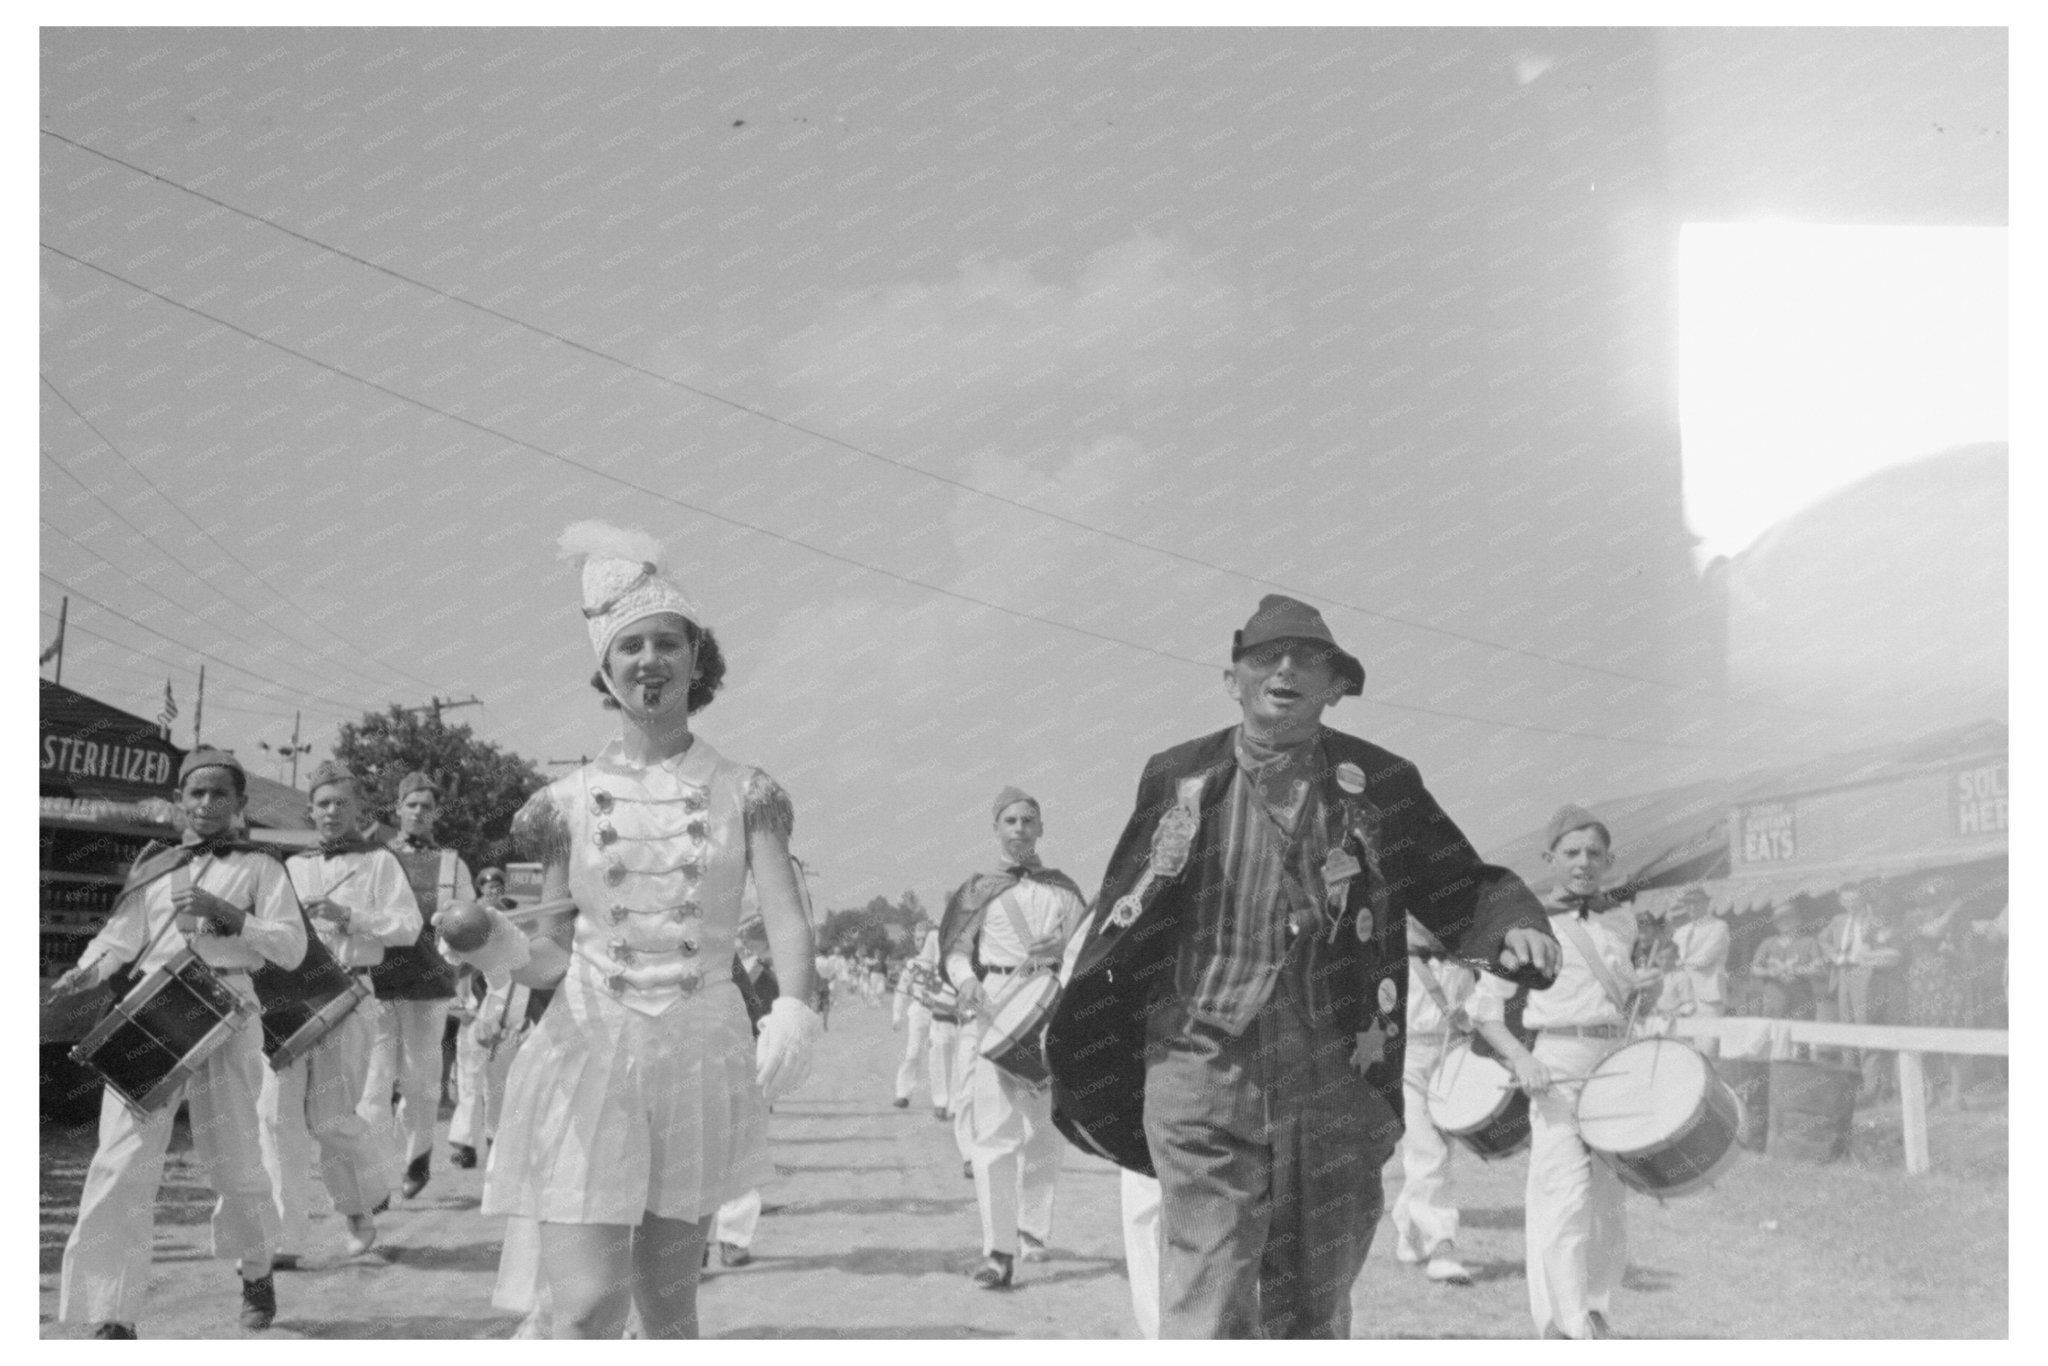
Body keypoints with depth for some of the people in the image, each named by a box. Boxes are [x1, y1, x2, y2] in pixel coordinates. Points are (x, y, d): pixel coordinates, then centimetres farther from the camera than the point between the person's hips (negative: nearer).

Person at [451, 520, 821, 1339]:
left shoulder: (743, 794, 3)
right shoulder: (571, 801, 4)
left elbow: (788, 922, -9)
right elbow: (553, 955, 6)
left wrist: (794, 1014, -29)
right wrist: (503, 948, -17)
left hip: (699, 1061, 1)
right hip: (588, 1055, 0)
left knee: (668, 1311, 11)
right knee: (589, 1305, -12)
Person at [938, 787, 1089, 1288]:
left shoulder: (1061, 887, 17)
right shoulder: (976, 889, 14)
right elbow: (954, 947, 5)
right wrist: (965, 979, -17)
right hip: (991, 1009, -2)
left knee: (1042, 1129, 9)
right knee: (993, 1130, -11)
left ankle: (1033, 1233, 27)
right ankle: (999, 1252, -14)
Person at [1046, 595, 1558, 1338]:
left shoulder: (1381, 784, 5)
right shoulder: (1176, 777, 5)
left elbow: (1462, 889, 8)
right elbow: (1122, 912, 11)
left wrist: (1515, 929, -13)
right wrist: (1067, 1024, 9)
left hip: (1336, 1088, 2)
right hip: (1202, 1080, -1)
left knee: (1315, 1314, 14)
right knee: (1207, 1308, -6)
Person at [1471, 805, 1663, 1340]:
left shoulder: (1623, 920, 14)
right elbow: (1486, 1007, -1)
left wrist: (1643, 985, 5)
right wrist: (1521, 1057, -15)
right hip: (1556, 1067, -5)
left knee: (1608, 1204, 8)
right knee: (1565, 1199, -12)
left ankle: (1595, 1312, 22)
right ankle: (1567, 1330, -12)